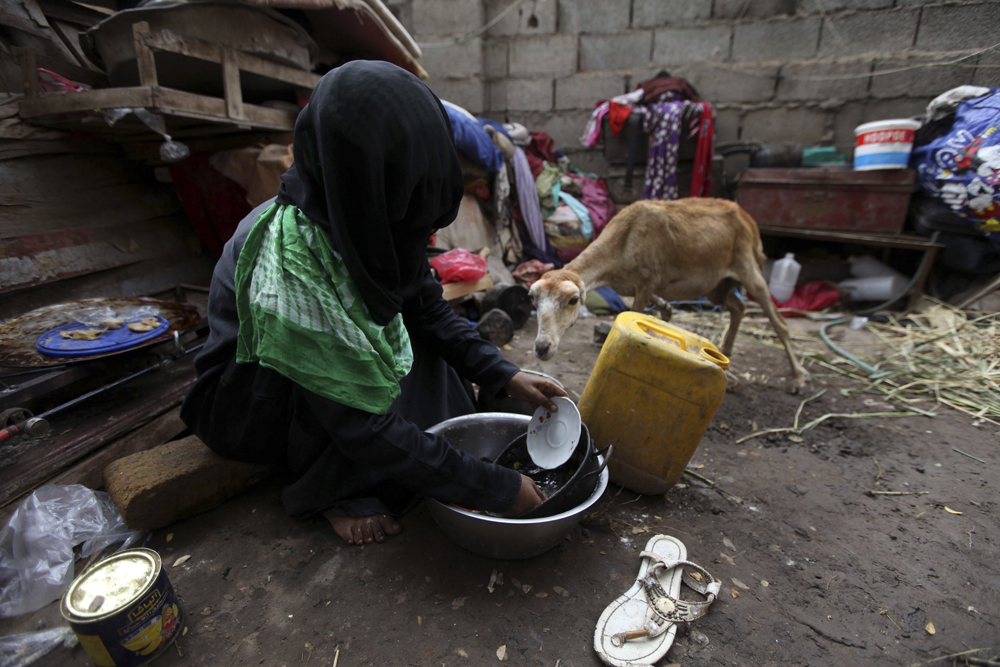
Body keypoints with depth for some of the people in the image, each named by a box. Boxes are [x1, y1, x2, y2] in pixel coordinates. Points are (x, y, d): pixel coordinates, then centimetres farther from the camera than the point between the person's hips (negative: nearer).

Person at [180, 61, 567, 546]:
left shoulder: (366, 217, -18)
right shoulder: (292, 272, -39)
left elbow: (427, 305, -7)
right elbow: (366, 429, -35)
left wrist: (502, 375, -18)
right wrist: (495, 488, -30)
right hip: (247, 394, -6)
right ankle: (338, 492, -10)